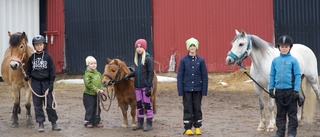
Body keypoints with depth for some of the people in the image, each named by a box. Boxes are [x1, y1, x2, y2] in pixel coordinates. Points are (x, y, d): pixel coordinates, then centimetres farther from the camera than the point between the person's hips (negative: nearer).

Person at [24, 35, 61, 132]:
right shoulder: (32, 58, 5)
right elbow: (29, 69, 13)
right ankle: (41, 124, 10)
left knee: (49, 104, -1)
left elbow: (52, 71, 0)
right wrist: (27, 76, -8)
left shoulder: (48, 57, -1)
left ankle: (54, 123, 9)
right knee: (37, 104, 4)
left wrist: (51, 84, -6)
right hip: (35, 83, 2)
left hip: (46, 82, -2)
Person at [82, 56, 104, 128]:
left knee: (97, 109, 12)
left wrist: (101, 89, -5)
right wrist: (96, 89, -23)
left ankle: (96, 121, 21)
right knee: (89, 109, -2)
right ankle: (88, 122, 7)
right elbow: (88, 84, -21)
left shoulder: (98, 73, 10)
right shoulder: (87, 74, -13)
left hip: (96, 95, 7)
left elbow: (100, 83, 13)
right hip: (89, 95, -7)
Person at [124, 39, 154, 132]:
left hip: (145, 85, -7)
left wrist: (149, 87, -18)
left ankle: (149, 124, 7)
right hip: (138, 86, 7)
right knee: (139, 104, 12)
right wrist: (129, 75, 2)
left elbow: (151, 73, -13)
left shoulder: (148, 59, -10)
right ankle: (140, 123, 21)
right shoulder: (137, 58, 11)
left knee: (147, 104, 0)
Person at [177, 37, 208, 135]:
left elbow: (204, 76, 1)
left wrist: (204, 90, -3)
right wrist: (180, 91, -6)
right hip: (187, 89, -1)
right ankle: (188, 128, 9)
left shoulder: (201, 60, -1)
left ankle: (197, 127, 18)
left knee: (197, 108, 8)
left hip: (197, 90, 1)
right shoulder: (183, 60, -2)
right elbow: (180, 76, -1)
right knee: (188, 109, 3)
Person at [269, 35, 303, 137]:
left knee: (292, 113, 3)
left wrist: (296, 90, -10)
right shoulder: (275, 61, 4)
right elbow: (272, 75, 10)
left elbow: (297, 76, -5)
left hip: (290, 91, -3)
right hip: (279, 91, 3)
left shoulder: (293, 60, -5)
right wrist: (271, 88, 5)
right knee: (280, 113, 11)